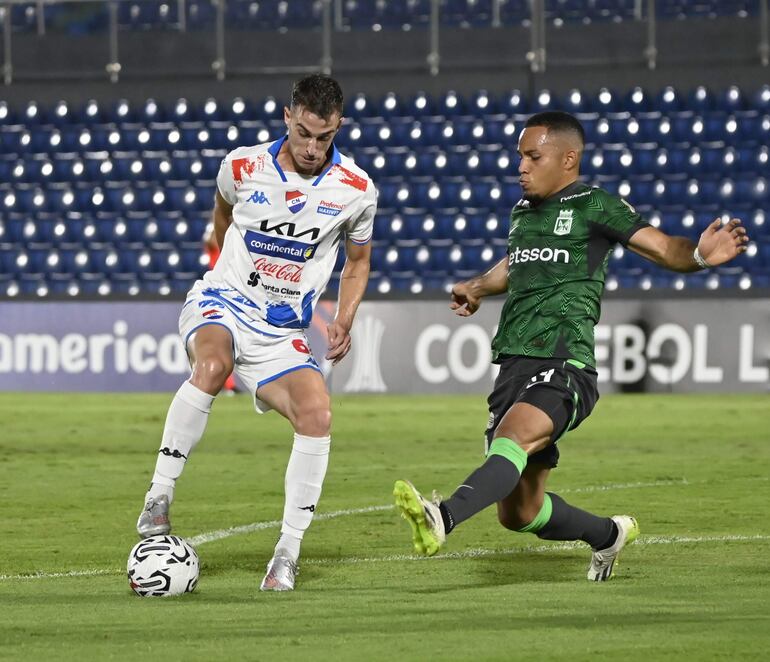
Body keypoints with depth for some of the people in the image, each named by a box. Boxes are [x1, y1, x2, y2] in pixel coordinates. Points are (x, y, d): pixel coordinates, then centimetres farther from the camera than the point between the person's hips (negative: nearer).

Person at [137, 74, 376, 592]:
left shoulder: (356, 190, -3)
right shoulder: (241, 168, -5)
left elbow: (358, 260, 15)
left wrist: (344, 322, 1)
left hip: (283, 334, 2)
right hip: (224, 301, -2)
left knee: (317, 413, -24)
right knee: (213, 364, -37)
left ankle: (288, 553, -12)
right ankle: (158, 500, -29)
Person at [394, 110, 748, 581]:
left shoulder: (595, 206, 0)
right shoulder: (523, 212, 20)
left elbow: (666, 249, -7)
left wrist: (701, 255, -28)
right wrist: (478, 287, 26)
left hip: (564, 368, -8)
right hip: (515, 366, 8)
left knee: (514, 436, -37)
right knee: (519, 512, 11)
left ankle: (443, 518, -61)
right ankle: (609, 534, 37)